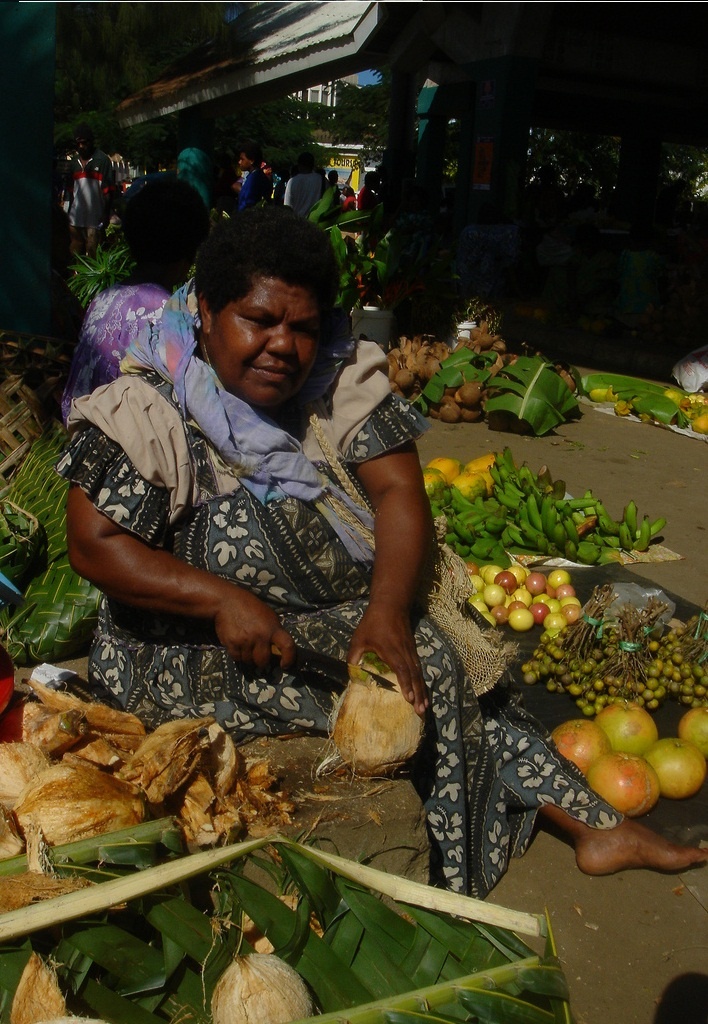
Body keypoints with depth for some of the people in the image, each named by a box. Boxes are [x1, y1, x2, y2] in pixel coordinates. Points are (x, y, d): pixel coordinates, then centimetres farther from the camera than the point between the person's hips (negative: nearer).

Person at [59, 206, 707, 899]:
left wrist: (386, 610, -25)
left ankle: (593, 825, 0)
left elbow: (398, 488, -8)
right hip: (197, 647, -5)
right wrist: (223, 600, -26)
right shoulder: (150, 409, -11)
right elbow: (94, 543, -15)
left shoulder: (340, 381, 0)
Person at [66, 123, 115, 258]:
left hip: (94, 217, -5)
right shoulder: (74, 161, 15)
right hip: (76, 217, 5)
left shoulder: (102, 160, -2)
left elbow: (108, 190, -5)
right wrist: (69, 211, 15)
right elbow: (71, 189, 18)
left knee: (92, 255, -4)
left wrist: (106, 214, -9)